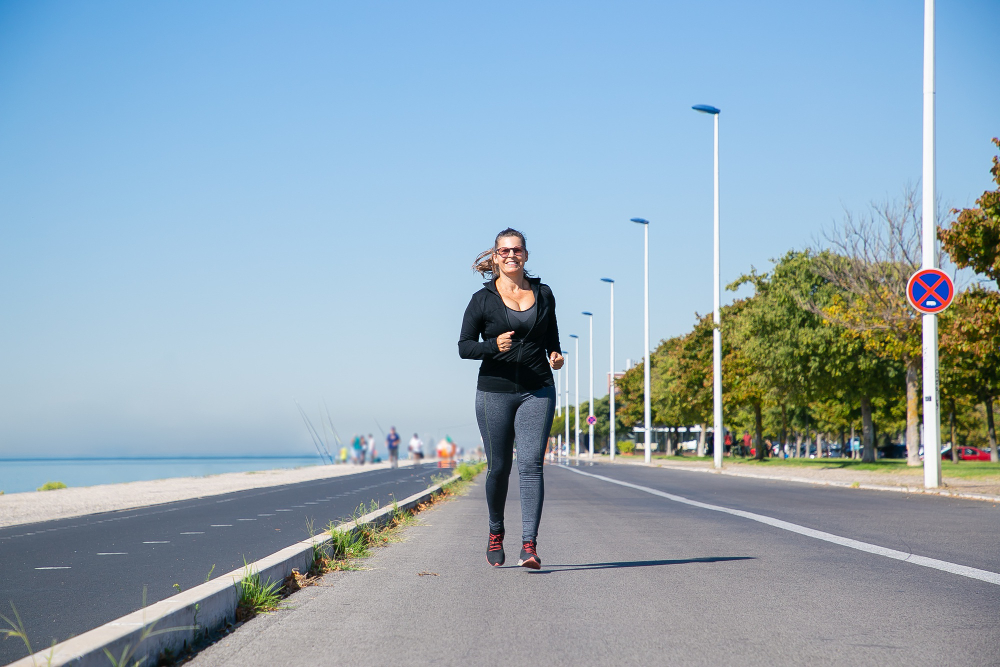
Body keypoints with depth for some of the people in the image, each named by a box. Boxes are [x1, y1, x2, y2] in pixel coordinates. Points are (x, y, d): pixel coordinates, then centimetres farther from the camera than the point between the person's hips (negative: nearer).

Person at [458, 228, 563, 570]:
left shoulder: (543, 294, 9)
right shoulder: (483, 299, 0)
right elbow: (464, 346, 0)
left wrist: (555, 356, 1)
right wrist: (494, 345, -18)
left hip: (537, 391, 1)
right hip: (495, 390, -1)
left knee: (531, 465, -10)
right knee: (499, 467, 6)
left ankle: (529, 545, -14)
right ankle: (496, 533, 30)